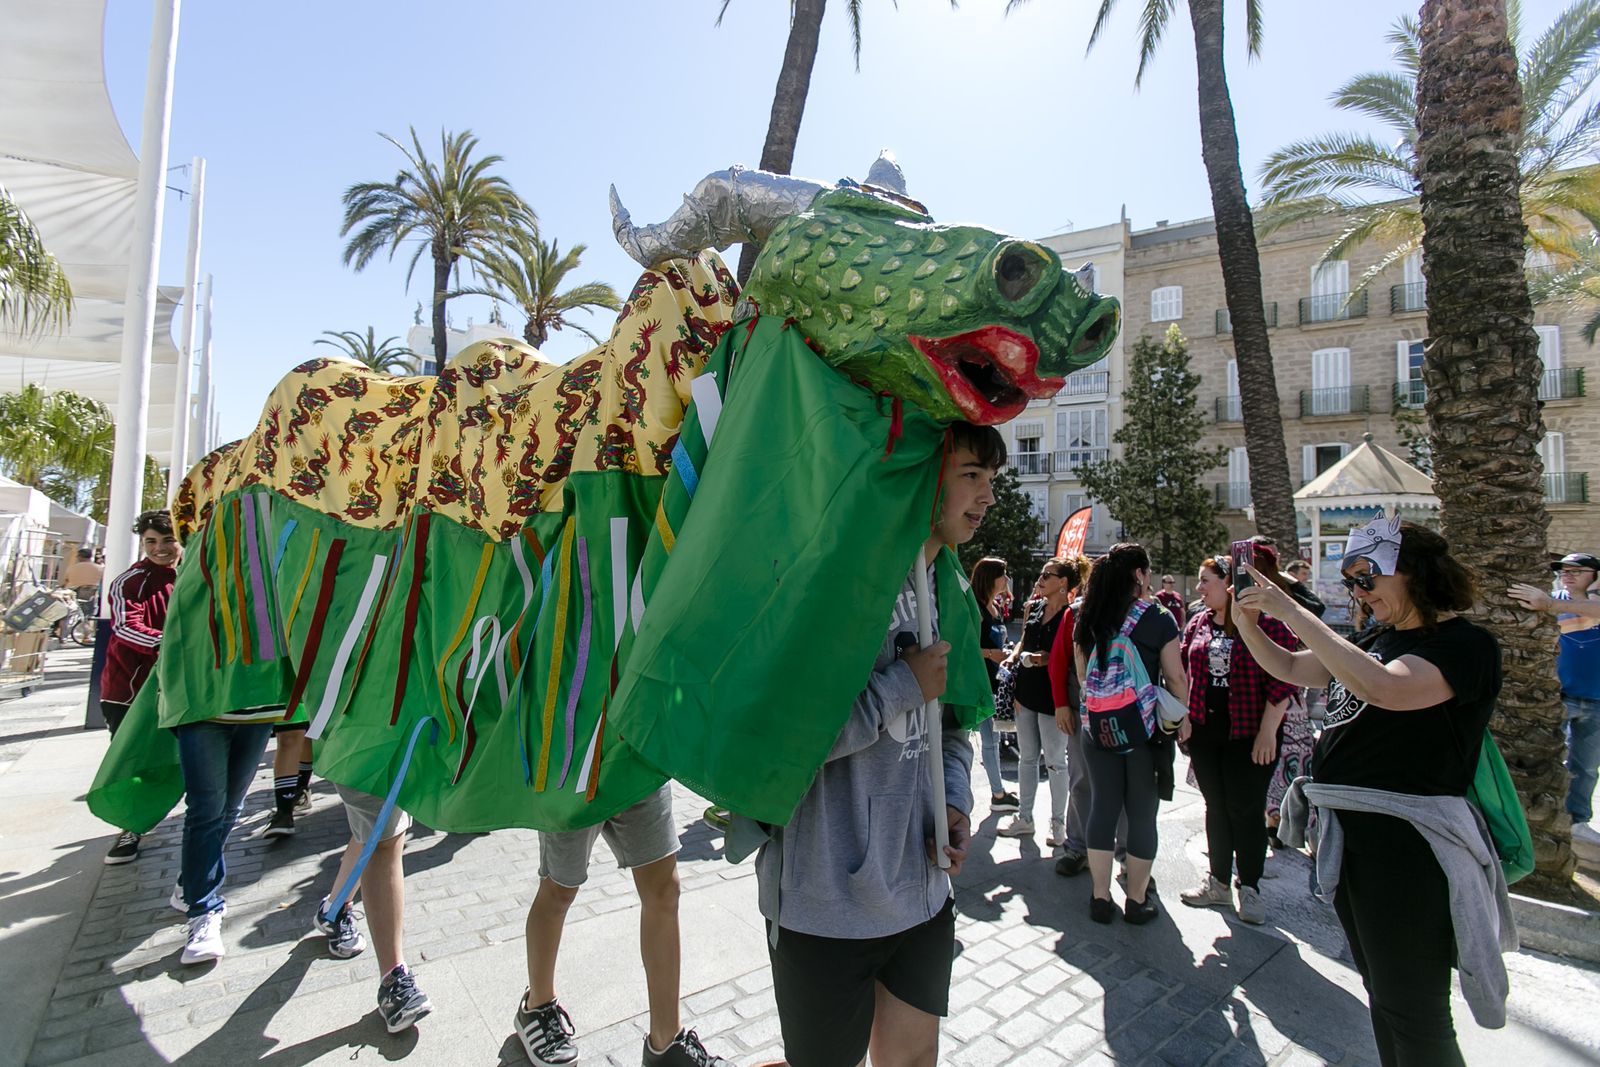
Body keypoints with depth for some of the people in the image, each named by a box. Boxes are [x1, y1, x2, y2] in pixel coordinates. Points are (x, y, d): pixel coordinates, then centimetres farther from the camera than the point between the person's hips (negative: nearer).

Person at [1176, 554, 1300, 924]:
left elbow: (1283, 679, -13)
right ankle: (1218, 883, 26)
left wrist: (1268, 731, -16)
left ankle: (1249, 888, 22)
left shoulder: (1267, 623, -10)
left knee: (1246, 810, 5)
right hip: (1204, 732, 5)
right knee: (1216, 807, 13)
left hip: (1248, 734, -5)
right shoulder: (1198, 623, 7)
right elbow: (1183, 671, 11)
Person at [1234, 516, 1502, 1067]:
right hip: (1348, 832, 8)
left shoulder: (1466, 644, -15)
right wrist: (1248, 625, -1)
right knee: (1381, 994, 23)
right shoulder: (1377, 638, 11)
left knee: (1412, 1012, 6)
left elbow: (1385, 689, -34)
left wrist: (1293, 612, -31)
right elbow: (1291, 669, 17)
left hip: (1407, 844, -8)